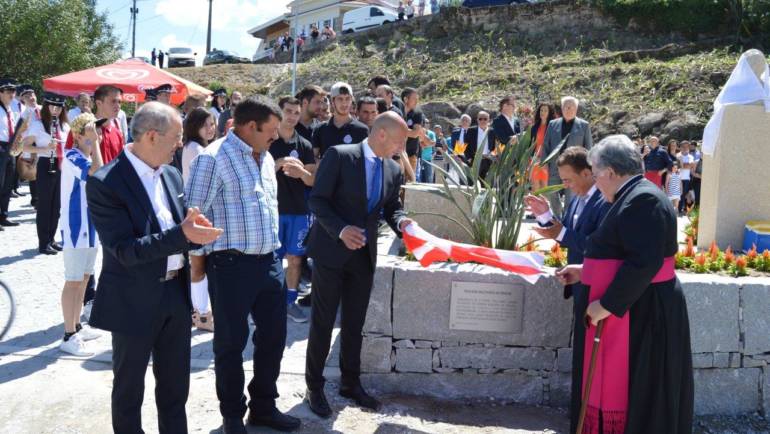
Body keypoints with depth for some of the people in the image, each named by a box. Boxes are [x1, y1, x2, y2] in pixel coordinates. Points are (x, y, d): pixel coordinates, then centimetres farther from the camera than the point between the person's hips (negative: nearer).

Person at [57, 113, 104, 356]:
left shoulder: (88, 157, 13)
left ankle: (77, 326, 26)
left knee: (84, 277, 15)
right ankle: (69, 336, -1)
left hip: (90, 226, 9)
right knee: (73, 281, -6)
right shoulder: (72, 157, -15)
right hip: (75, 227, -9)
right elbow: (97, 173, -33)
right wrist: (94, 142, -26)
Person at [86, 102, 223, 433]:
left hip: (176, 294, 7)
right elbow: (126, 251, -24)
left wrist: (195, 230, -11)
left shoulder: (171, 175, 5)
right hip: (134, 302, -6)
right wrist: (182, 235, -32)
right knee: (129, 389, 13)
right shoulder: (105, 184, -18)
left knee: (175, 383, 19)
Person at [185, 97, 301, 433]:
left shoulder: (265, 157, 14)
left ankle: (263, 406, 32)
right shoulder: (214, 158, -12)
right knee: (231, 343, 7)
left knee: (273, 337, 15)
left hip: (269, 261, 8)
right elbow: (193, 213, -12)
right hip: (232, 265, -8)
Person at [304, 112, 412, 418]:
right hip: (331, 251, -5)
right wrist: (341, 229, -28)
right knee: (323, 322, 4)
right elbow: (317, 200, -15)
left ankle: (350, 382, 29)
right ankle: (314, 386, 17)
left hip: (364, 254, 5)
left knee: (354, 323, 14)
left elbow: (391, 207, 14)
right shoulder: (339, 156, -13)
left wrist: (401, 222, -9)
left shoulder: (393, 170, 5)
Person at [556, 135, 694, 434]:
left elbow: (645, 262, -27)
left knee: (635, 396, 1)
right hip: (631, 310, 10)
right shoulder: (635, 197, 14)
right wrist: (584, 272, 21)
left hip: (639, 315, -10)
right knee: (613, 388, 16)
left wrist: (607, 304, -22)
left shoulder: (642, 200, -19)